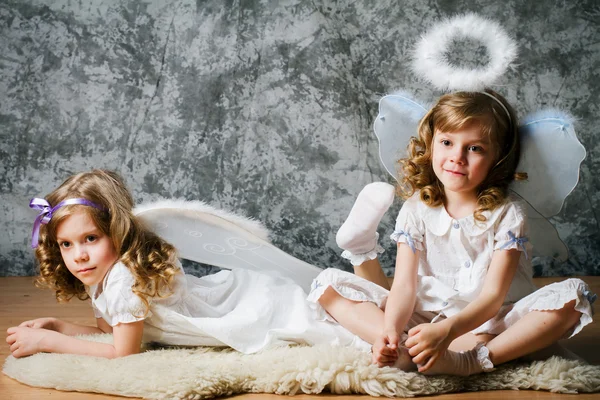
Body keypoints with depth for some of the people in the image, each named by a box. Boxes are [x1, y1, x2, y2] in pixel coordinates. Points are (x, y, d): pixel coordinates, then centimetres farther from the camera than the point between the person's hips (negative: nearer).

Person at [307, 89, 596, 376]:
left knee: (572, 295, -29)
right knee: (329, 283, -11)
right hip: (425, 320, 2)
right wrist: (390, 330, -31)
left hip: (490, 322, -1)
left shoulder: (507, 213, -8)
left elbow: (493, 296, -17)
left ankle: (472, 360, -38)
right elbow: (405, 284, -9)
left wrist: (447, 330, -36)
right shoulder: (416, 209, 0)